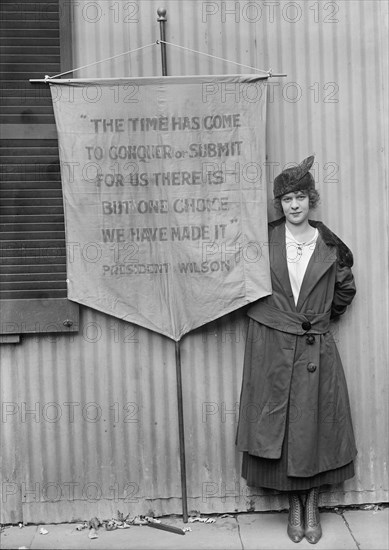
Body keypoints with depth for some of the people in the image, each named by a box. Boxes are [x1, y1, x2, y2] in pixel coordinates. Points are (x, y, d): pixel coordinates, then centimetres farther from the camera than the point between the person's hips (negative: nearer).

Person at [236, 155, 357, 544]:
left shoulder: (329, 246, 2)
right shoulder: (263, 240, -2)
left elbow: (345, 290, 16)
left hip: (316, 350, 1)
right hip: (272, 348, 0)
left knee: (314, 425, 5)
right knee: (277, 423, 5)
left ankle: (312, 506, 23)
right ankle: (294, 506, 22)